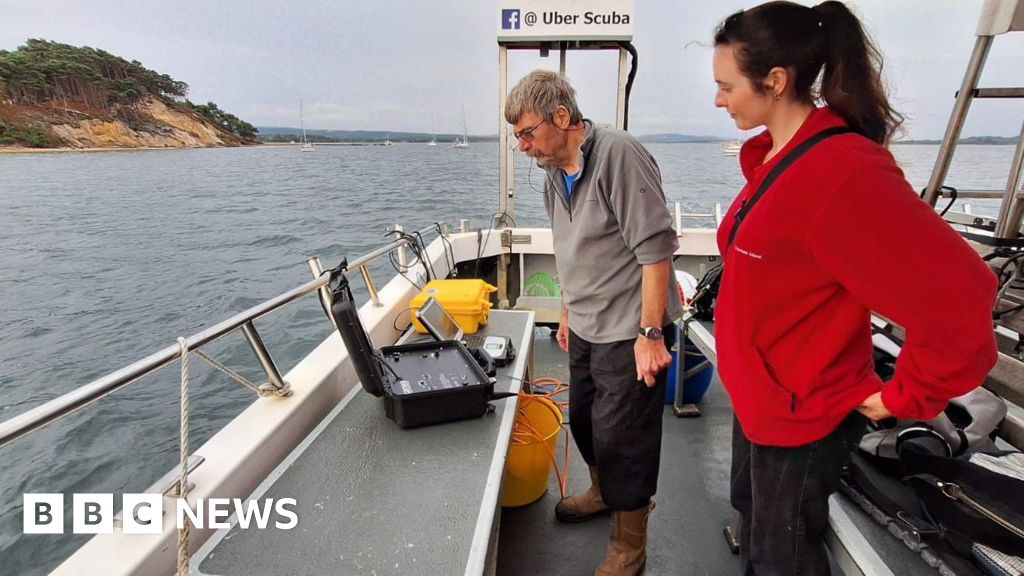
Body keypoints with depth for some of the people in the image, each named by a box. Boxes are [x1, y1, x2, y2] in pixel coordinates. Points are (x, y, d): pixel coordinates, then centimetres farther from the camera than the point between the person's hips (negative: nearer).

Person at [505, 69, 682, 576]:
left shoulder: (618, 155, -18)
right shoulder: (555, 173, 9)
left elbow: (655, 248, -21)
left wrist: (650, 333, -21)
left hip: (629, 331, -8)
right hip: (586, 329, 8)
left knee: (622, 439, 4)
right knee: (584, 420, 22)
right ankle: (603, 492, 49)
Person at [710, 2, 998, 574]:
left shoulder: (844, 171, -28)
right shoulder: (775, 157, 1)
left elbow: (959, 300, -30)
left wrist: (903, 397, -17)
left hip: (801, 416, -8)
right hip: (759, 396, 8)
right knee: (753, 513, 28)